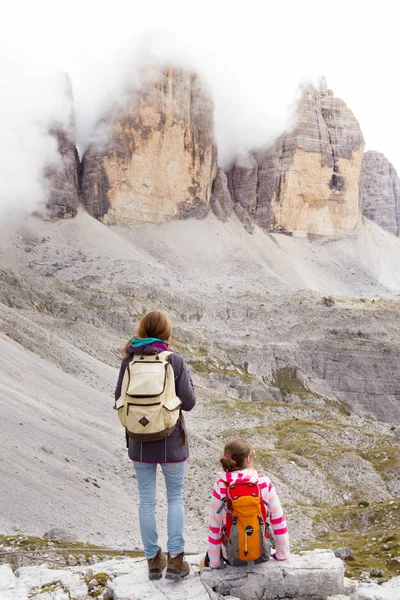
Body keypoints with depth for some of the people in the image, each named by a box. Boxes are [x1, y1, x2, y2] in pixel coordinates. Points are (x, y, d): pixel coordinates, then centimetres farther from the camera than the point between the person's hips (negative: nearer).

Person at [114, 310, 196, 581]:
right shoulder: (176, 361, -13)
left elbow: (120, 400, 1)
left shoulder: (129, 361, -6)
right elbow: (188, 402, -11)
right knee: (176, 498, 15)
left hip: (140, 441, 2)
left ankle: (154, 560, 25)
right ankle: (175, 559, 12)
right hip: (171, 441, -2)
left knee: (147, 500, 14)